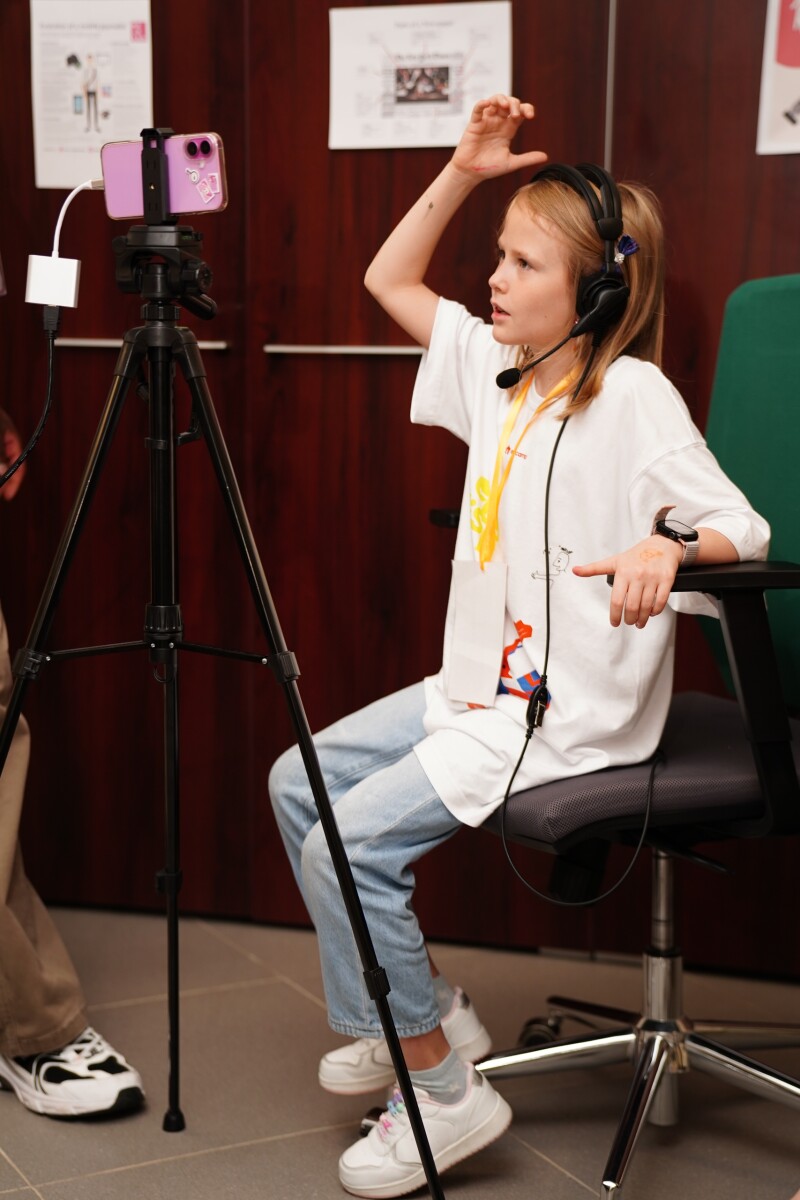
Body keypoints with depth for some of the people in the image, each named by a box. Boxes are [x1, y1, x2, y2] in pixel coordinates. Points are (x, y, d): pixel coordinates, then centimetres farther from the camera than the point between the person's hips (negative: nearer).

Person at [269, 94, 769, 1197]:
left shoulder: (632, 395, -14)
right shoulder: (500, 371, 8)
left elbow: (743, 529, -20)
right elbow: (390, 280, 17)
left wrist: (664, 546, -41)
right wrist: (464, 171, 6)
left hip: (567, 715, -9)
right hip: (476, 686, 9)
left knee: (351, 843, -18)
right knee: (299, 784, 8)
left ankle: (442, 1089, 0)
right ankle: (420, 1004, 20)